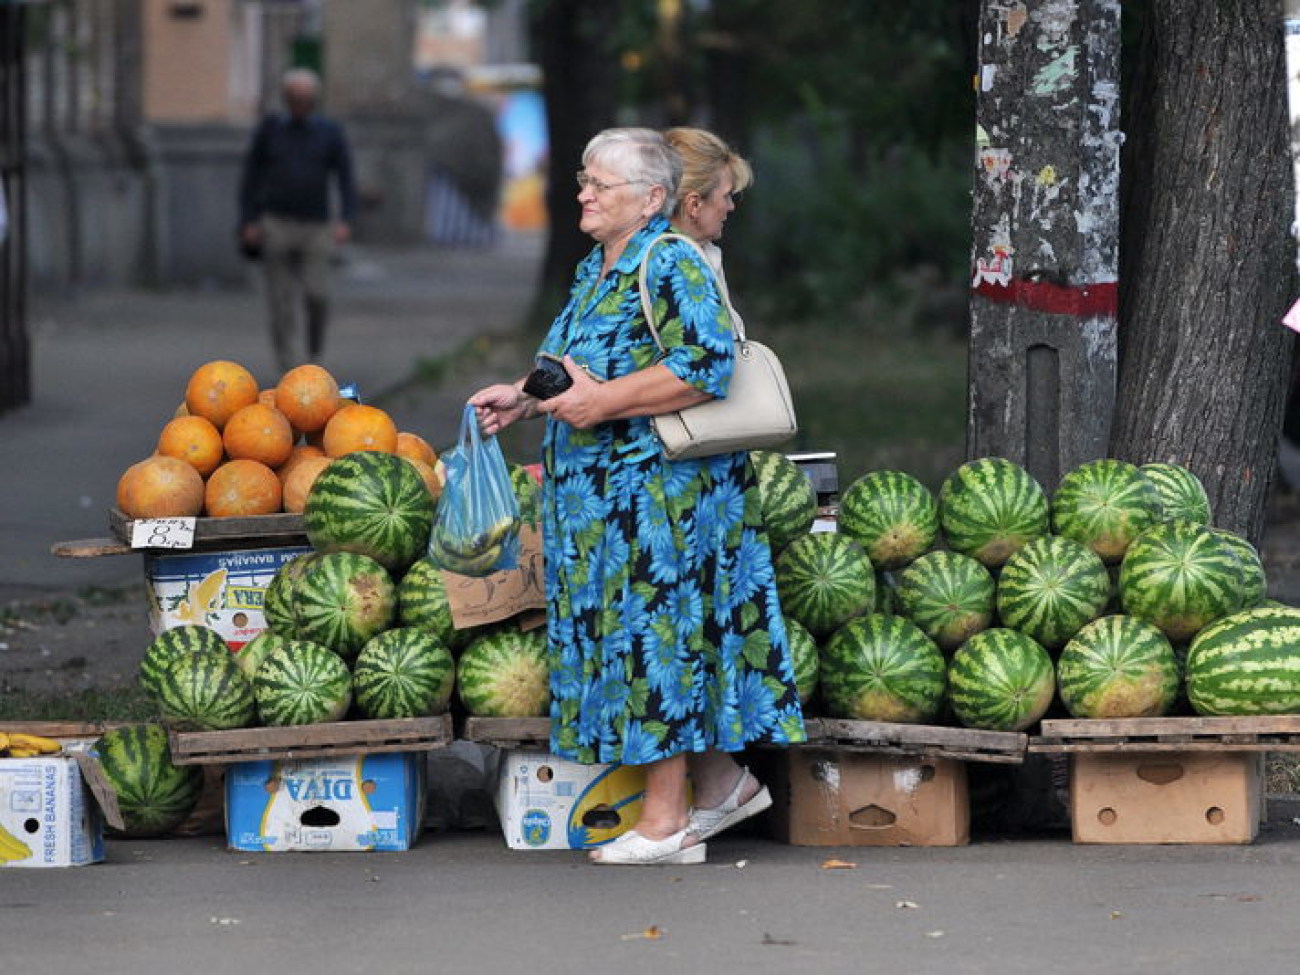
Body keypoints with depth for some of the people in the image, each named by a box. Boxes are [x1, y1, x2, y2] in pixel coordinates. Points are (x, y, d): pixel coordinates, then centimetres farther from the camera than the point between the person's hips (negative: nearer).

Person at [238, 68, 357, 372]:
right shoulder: (269, 129, 4)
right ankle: (291, 369, -2)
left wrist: (345, 221, -18)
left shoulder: (331, 133, 2)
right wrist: (248, 222, -4)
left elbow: (346, 181, -2)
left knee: (316, 295, -14)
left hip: (316, 228, 0)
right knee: (282, 303, -4)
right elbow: (250, 176, 6)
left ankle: (315, 341, 15)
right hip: (276, 226, 0)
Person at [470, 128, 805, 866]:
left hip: (658, 491, -10)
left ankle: (665, 819, -2)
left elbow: (705, 368, -23)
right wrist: (524, 397, 13)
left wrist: (603, 400, -24)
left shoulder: (672, 266, -14)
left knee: (654, 633, -6)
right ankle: (723, 783, 22)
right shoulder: (596, 271, 16)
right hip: (599, 493, 10)